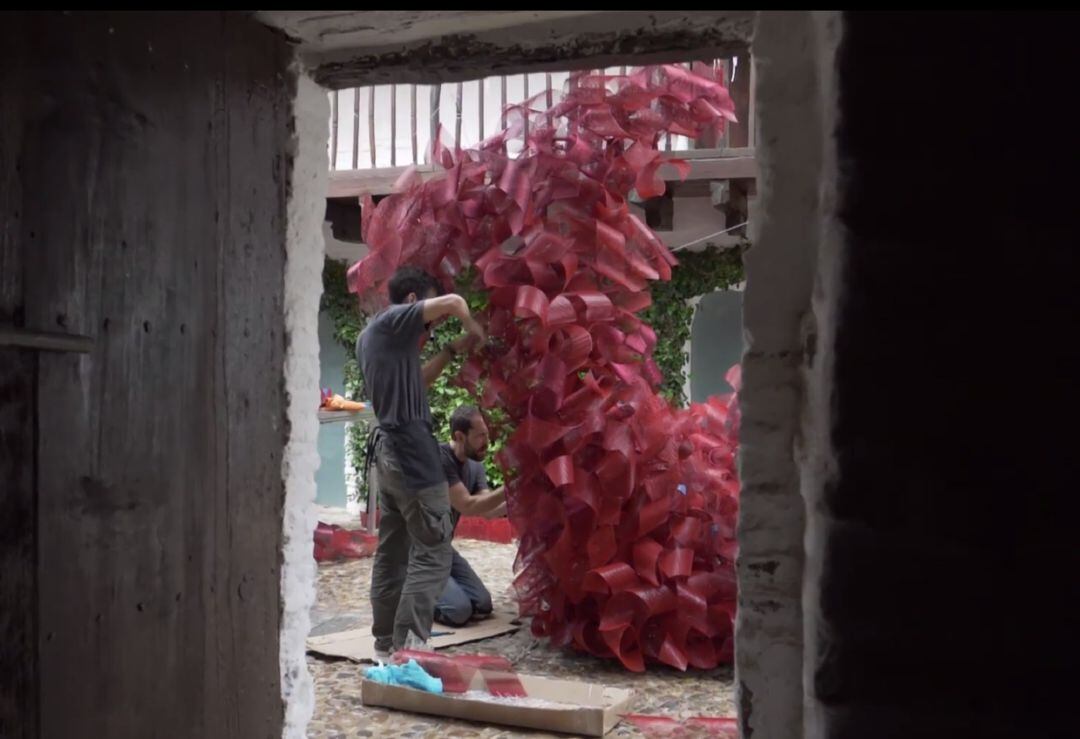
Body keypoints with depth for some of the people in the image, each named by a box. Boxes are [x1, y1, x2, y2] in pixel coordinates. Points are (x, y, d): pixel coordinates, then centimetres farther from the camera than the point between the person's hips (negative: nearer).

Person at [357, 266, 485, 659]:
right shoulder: (393, 320, -7)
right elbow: (453, 302, -19)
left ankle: (386, 646, 14)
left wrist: (455, 349, 23)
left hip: (386, 449, 10)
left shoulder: (369, 335, 19)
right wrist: (473, 326, 0)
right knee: (433, 553, -8)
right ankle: (406, 649, -12)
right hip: (410, 448, -10)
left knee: (392, 553, 11)